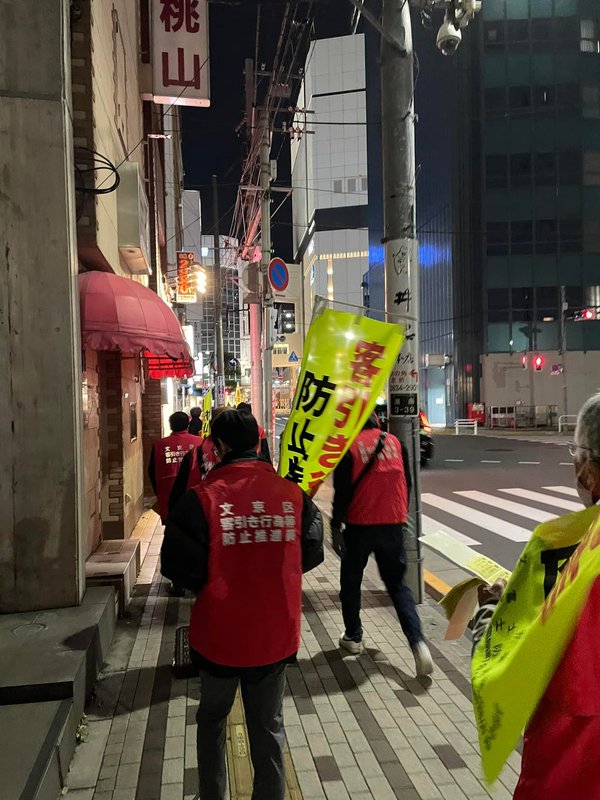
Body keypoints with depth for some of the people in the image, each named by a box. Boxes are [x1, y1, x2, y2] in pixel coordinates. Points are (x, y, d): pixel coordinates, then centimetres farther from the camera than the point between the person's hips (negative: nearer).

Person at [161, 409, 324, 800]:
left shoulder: (202, 497, -18)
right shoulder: (292, 493, -10)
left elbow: (179, 566, -15)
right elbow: (311, 553, -1)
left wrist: (210, 583, 5)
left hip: (219, 634, -1)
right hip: (276, 635, 2)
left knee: (212, 719, 25)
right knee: (269, 727, 20)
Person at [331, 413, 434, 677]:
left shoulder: (349, 446, -9)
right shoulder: (394, 442, 3)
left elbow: (342, 491, -10)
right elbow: (406, 483, 9)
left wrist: (335, 527, -1)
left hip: (360, 526, -3)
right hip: (393, 525, 3)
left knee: (351, 581, 18)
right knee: (397, 584, 11)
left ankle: (353, 636, 29)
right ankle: (417, 642, -4)